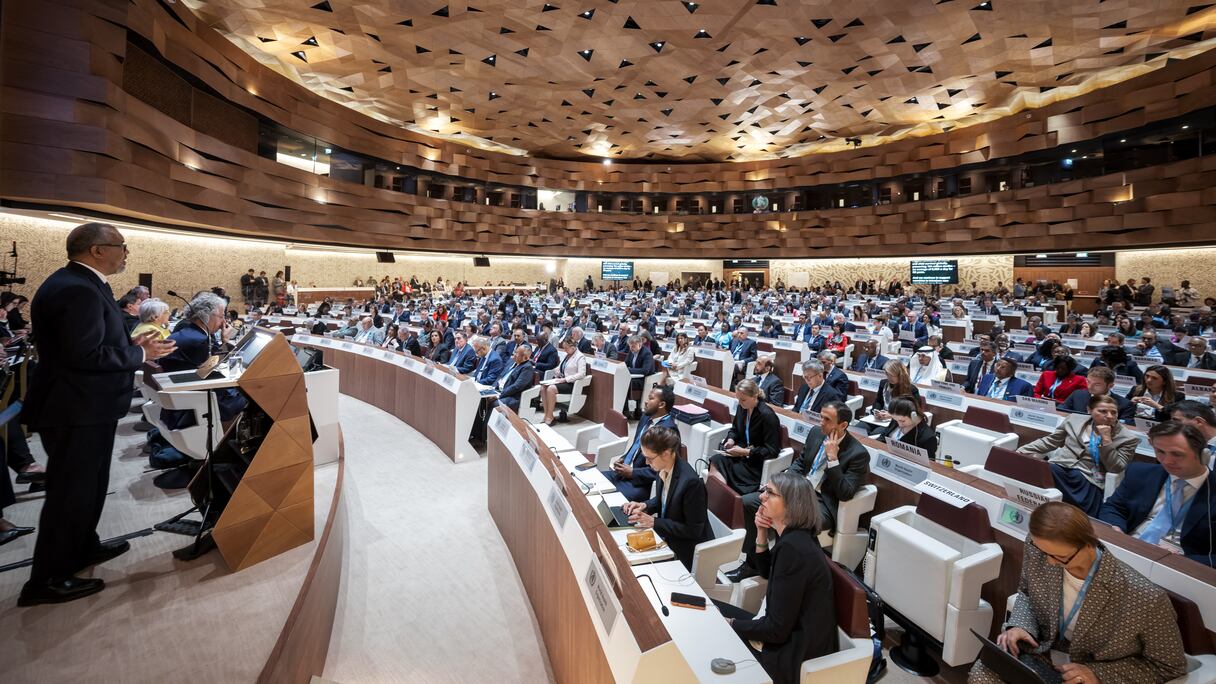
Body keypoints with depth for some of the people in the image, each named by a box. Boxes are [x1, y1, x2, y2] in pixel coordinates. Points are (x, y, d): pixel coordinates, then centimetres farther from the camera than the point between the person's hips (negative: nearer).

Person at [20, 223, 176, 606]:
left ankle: (82, 548, 40)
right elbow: (85, 355, -28)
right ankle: (46, 581, 15)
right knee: (71, 490, 1)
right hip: (77, 410, -11)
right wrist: (139, 354, -17)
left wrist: (131, 345, 6)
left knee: (88, 484, 23)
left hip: (83, 405, 11)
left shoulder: (78, 284, 10)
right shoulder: (78, 290, -23)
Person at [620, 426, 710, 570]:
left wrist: (654, 522, -23)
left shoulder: (691, 482, -32)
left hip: (688, 550, -7)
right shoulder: (664, 469, -9)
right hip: (666, 536, 7)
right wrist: (645, 505, -7)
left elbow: (694, 530, -23)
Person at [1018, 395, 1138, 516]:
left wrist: (1106, 439, -9)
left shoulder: (1127, 438, 7)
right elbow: (1048, 441, 18)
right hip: (1058, 467, 2)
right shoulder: (1075, 420, 14)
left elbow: (1115, 468, 0)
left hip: (1088, 479, -2)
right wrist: (1020, 452, 7)